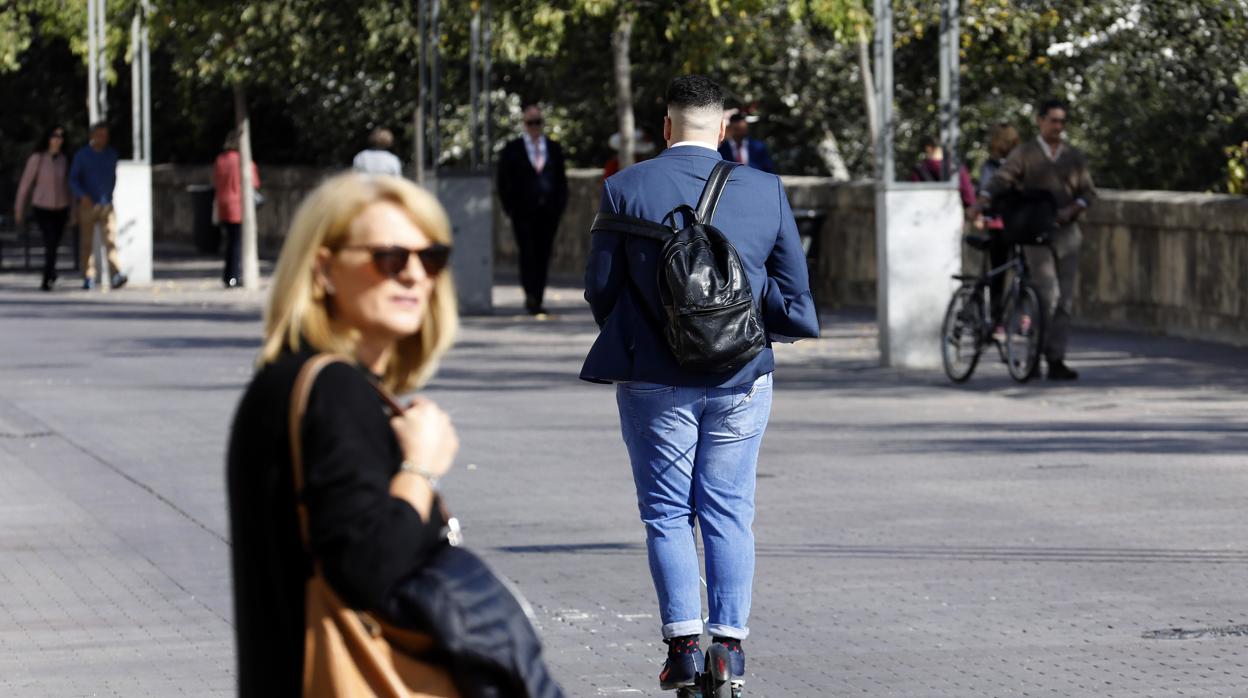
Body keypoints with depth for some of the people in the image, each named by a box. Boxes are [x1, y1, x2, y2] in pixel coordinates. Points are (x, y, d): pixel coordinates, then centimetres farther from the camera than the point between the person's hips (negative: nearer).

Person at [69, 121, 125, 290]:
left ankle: (116, 275, -23)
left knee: (110, 240, -12)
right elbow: (73, 179, -3)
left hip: (107, 205, 2)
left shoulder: (112, 154, 10)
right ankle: (88, 278, 8)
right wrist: (83, 196, -18)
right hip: (87, 205, -2)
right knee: (87, 243, 1)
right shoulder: (81, 155, 0)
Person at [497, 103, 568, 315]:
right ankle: (531, 296, -14)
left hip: (549, 211, 3)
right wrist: (510, 208, -3)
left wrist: (560, 204, 3)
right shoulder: (512, 149, 5)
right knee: (528, 254, -11)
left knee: (543, 256, 3)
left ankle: (536, 300, 8)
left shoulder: (554, 149, 13)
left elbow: (561, 179, 15)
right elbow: (504, 182, 5)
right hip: (524, 212, -3)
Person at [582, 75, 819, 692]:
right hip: (741, 377, 2)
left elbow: (600, 288, -2)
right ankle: (731, 640, 5)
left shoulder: (625, 189, -7)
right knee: (728, 512, 9)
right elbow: (793, 297, 1)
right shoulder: (765, 191, -3)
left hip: (656, 379, -1)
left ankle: (684, 640, -3)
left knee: (667, 513, 6)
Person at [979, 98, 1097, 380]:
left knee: (1064, 300, 2)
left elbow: (1089, 191, 10)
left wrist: (1072, 209, -11)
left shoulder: (1073, 156, 13)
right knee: (1048, 295, -16)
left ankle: (1056, 360, 6)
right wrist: (984, 200, -30)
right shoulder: (1025, 153, 2)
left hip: (1067, 233, 4)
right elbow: (1002, 178, -12)